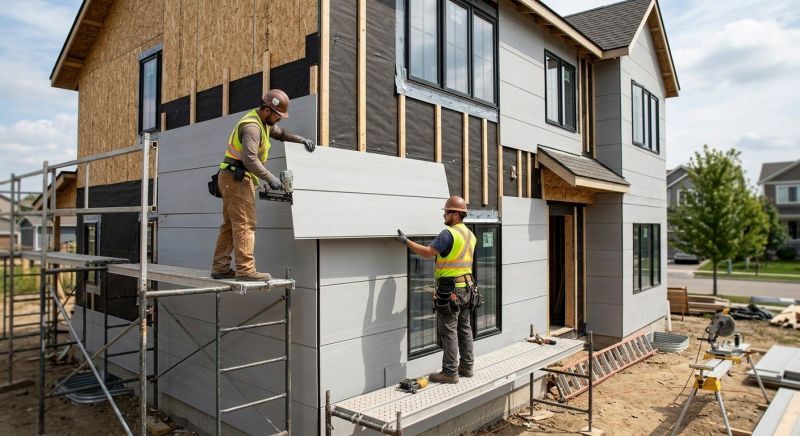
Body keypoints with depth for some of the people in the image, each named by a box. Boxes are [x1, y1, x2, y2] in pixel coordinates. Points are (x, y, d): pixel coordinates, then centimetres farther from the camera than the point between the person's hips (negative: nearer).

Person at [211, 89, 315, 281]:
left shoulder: (264, 122, 13)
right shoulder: (252, 126, -18)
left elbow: (280, 133, 30)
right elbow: (250, 159, -29)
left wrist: (301, 140, 16)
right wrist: (270, 178, -25)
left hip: (232, 179, 10)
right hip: (237, 178, -10)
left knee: (230, 225, 10)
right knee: (245, 224, -11)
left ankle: (220, 268, 14)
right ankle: (245, 270, -12)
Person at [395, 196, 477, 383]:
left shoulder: (448, 234, -15)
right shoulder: (470, 235, 12)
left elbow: (428, 252, -16)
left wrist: (406, 241, -11)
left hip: (450, 290, -9)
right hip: (467, 288, 9)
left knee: (449, 331, -3)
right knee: (464, 328, 15)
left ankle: (450, 372, 2)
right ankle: (466, 366, 23)